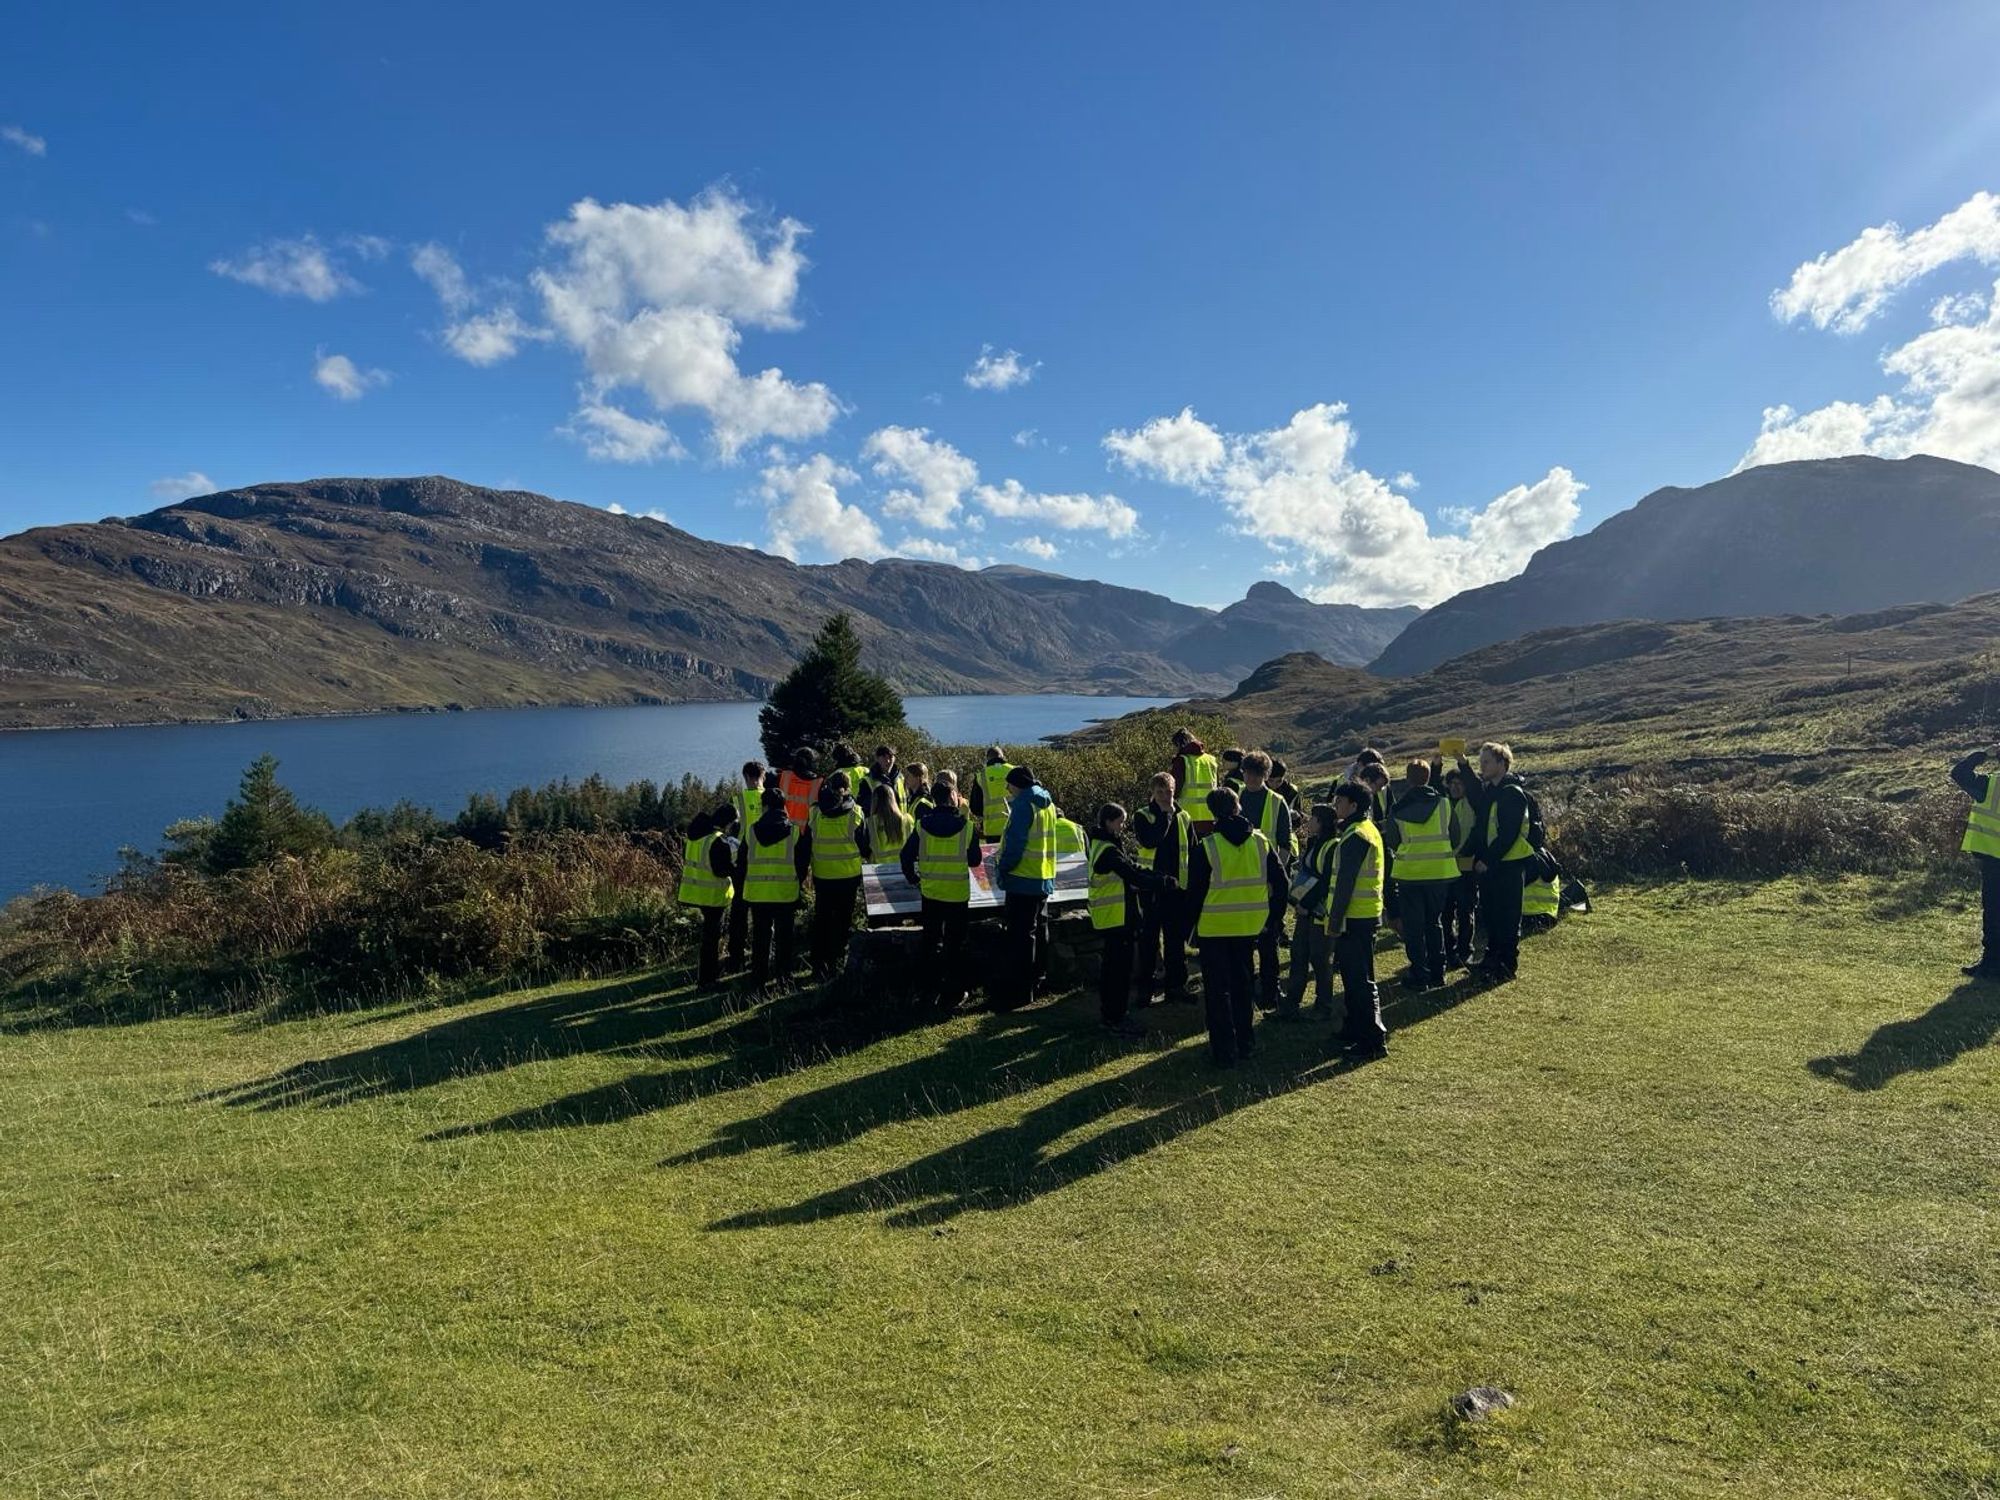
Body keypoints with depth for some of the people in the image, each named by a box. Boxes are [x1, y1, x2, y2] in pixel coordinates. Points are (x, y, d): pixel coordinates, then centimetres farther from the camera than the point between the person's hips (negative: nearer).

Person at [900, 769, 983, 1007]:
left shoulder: (922, 826, -5)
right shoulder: (967, 827, -10)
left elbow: (907, 856, 0)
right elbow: (975, 860, 0)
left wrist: (913, 878, 17)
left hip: (930, 893, 2)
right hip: (958, 895, -2)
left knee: (932, 942, 15)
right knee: (955, 945, 8)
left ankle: (932, 990, 21)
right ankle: (953, 994, 12)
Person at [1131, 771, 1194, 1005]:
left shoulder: (1184, 817, 8)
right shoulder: (1142, 816, -3)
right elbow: (1150, 841, -22)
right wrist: (1166, 815, -16)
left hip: (1177, 887, 3)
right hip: (1151, 887, -3)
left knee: (1177, 938, 8)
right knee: (1148, 939, 2)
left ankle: (1176, 985, 17)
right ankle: (1143, 988, 9)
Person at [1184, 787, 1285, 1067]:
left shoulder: (1206, 847, -14)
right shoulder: (1260, 842, -1)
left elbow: (1195, 892, -8)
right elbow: (1280, 884, 3)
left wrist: (1191, 927, 4)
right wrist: (1272, 918, 14)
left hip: (1215, 928, -4)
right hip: (1249, 926, 4)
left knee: (1218, 990, 6)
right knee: (1242, 984, 20)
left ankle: (1225, 1052, 7)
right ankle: (1244, 1044, 27)